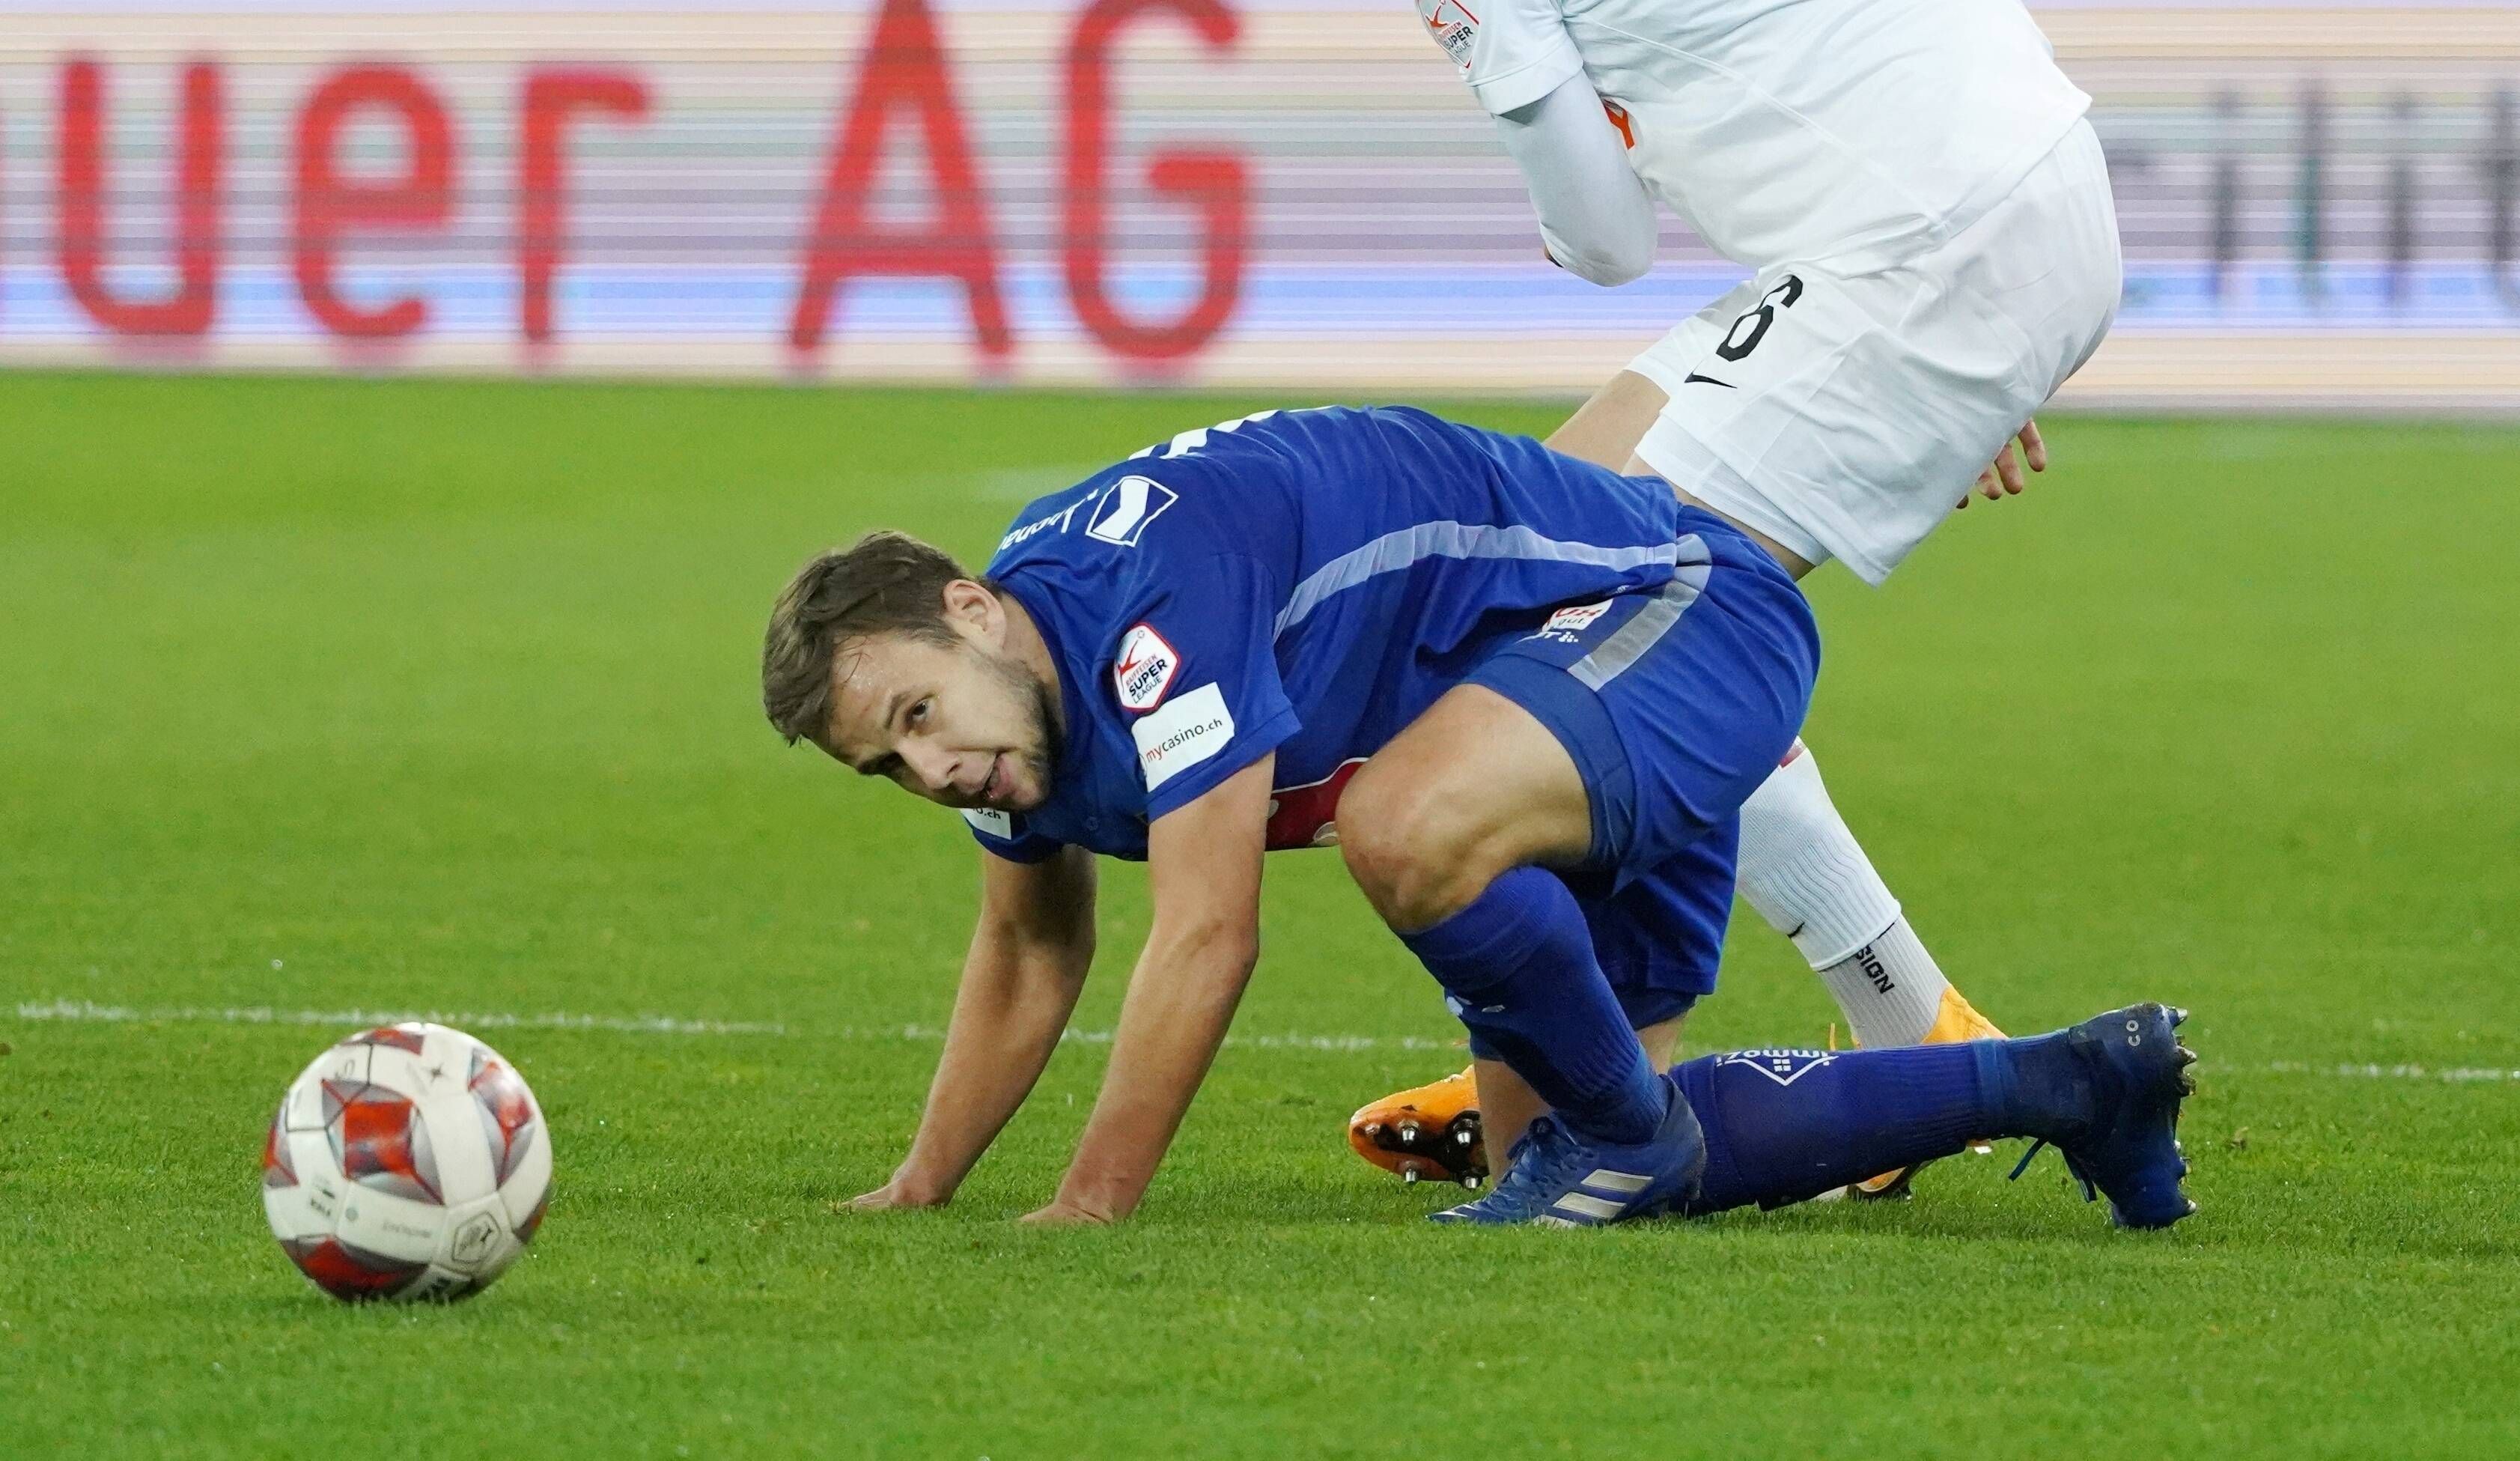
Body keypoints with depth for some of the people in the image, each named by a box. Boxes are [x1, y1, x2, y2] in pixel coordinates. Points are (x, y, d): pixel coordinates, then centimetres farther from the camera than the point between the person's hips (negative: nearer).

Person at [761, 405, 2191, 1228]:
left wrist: (1088, 1211, -27)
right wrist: (919, 1189, 15)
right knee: (1554, 1123, 14)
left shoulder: (1151, 585, -31)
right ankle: (2056, 1086, 24)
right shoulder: (1010, 714, -1)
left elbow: (1209, 937, -32)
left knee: (1405, 826, -39)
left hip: (1681, 610, -11)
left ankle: (1622, 1128, -13)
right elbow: (1032, 948, 19)